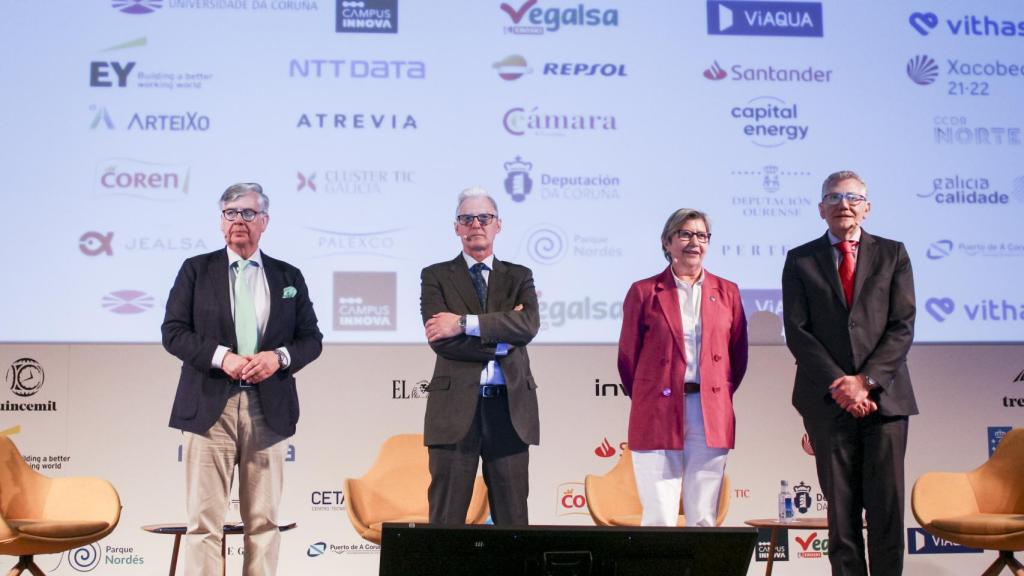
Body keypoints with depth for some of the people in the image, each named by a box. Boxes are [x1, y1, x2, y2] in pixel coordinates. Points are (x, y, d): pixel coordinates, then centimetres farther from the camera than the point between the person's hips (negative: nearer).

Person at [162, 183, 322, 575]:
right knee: (204, 520, -4)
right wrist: (222, 357, -14)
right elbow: (173, 332, 1)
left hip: (268, 409, 2)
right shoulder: (196, 270, 8)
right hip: (210, 407, -2)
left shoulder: (289, 277, 14)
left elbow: (311, 339, 11)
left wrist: (280, 357, -10)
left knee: (264, 520, 5)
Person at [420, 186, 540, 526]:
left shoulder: (519, 277, 13)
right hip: (456, 406, -2)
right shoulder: (436, 277, 8)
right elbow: (441, 340, -7)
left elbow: (529, 325, -8)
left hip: (510, 407, 2)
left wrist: (465, 323, -14)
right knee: (447, 517, 1)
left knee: (512, 516, 5)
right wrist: (500, 341, -9)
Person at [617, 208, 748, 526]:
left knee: (704, 519, 4)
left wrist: (720, 395, 11)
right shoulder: (643, 292, 5)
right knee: (658, 519, -4)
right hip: (658, 415, -2)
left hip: (711, 416, 2)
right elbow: (627, 356, 10)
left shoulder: (727, 292, 11)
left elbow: (738, 355, 16)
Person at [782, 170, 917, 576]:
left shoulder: (893, 254, 10)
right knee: (841, 508, 2)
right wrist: (839, 385, -10)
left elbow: (902, 326, 2)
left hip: (884, 395, 0)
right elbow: (797, 332, 0)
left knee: (887, 505, -1)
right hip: (828, 400, 0)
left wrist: (865, 381, -10)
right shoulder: (801, 261, 9)